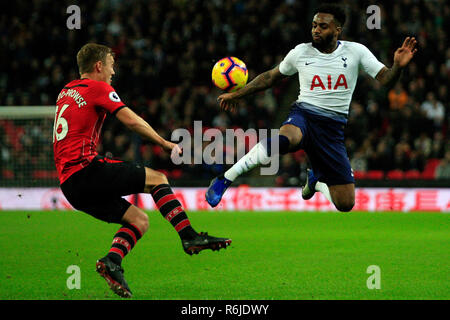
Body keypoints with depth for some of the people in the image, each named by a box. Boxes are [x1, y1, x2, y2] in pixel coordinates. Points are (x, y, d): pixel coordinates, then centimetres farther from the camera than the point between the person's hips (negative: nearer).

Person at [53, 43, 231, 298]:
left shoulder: (66, 92, 24)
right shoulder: (98, 88, -2)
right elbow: (131, 120, -10)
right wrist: (165, 143, -1)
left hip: (69, 185, 8)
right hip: (86, 168, -8)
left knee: (139, 221, 9)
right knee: (156, 179, -4)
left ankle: (112, 261, -12)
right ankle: (189, 237, -14)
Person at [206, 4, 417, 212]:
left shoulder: (355, 52, 1)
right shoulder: (300, 53, 4)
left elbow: (386, 79, -3)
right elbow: (270, 77, 19)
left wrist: (398, 66, -25)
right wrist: (237, 94, 19)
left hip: (333, 129, 2)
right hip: (303, 116, -2)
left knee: (346, 204, -2)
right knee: (283, 140, -42)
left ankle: (316, 180, 34)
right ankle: (225, 179, -32)